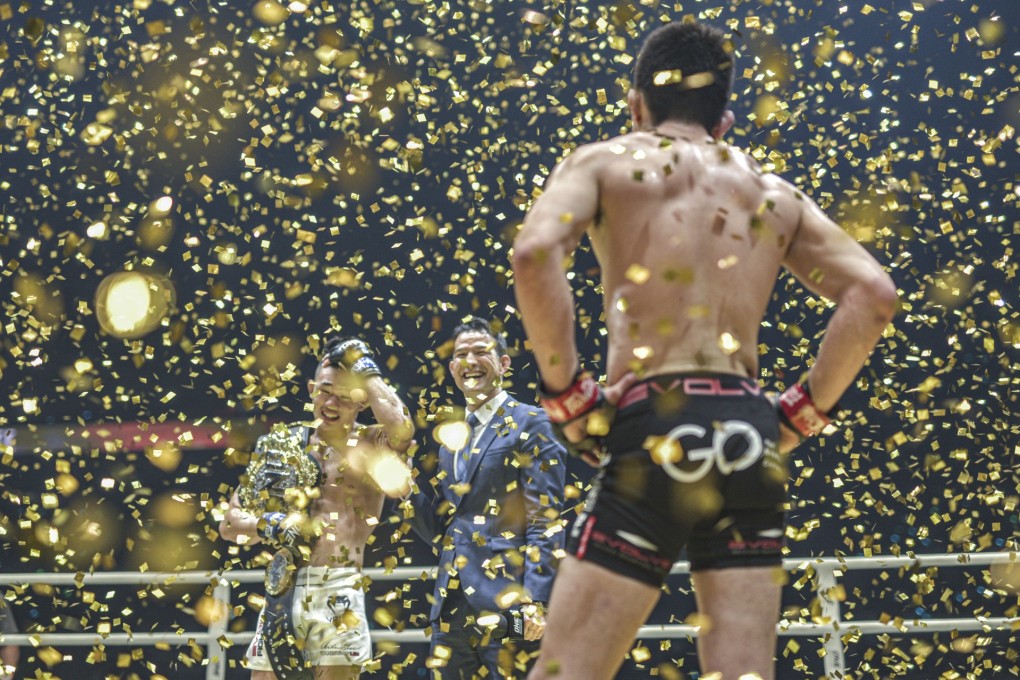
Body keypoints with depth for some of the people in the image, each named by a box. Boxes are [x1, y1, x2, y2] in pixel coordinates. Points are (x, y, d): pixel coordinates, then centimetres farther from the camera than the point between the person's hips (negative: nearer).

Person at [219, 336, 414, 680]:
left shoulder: (371, 446, 3)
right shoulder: (283, 444, 12)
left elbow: (401, 426, -23)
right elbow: (229, 523, 13)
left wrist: (363, 368, -9)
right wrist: (269, 526, -10)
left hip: (340, 591, -3)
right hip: (284, 590, 3)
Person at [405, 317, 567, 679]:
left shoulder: (529, 424, 0)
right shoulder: (452, 436, 20)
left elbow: (546, 519, -8)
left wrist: (536, 600, -17)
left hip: (504, 600, -7)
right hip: (452, 604, 7)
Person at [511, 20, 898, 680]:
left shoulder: (606, 161, 11)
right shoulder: (774, 192, 22)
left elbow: (536, 251, -9)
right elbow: (873, 292, 11)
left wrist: (566, 392, -3)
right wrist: (803, 411, 13)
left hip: (651, 422, -4)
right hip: (751, 433, 4)